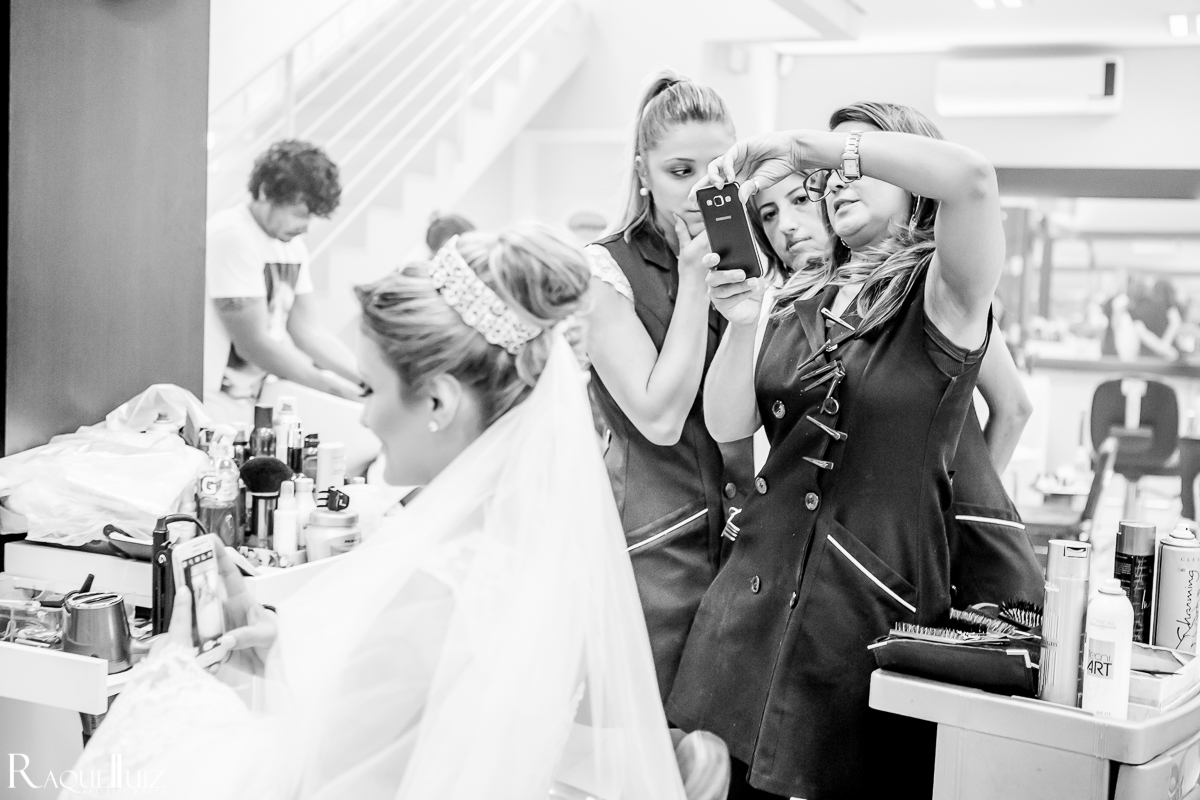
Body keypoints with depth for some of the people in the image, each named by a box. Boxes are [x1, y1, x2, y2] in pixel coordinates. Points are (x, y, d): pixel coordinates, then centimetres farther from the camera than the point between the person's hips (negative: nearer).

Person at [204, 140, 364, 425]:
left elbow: (309, 332, 9)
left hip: (250, 405, 7)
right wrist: (332, 385, -13)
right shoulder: (232, 237, -15)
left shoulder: (294, 246, 9)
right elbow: (254, 344, -17)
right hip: (214, 409, -7)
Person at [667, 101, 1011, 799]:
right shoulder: (802, 302, 14)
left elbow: (971, 177, -25)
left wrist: (805, 141, -20)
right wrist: (741, 322, -13)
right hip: (755, 600, 5)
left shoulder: (943, 293, -4)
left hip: (874, 604, -5)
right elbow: (729, 425, 4)